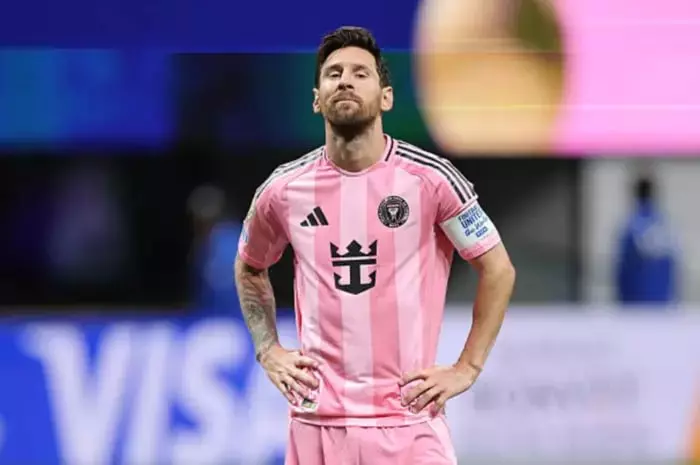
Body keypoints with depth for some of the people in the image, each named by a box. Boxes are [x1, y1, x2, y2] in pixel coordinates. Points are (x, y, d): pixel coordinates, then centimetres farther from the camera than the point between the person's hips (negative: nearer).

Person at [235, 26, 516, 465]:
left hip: (407, 419, -2)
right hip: (316, 421, 2)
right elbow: (249, 269, 23)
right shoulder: (283, 190, 3)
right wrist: (269, 352, 11)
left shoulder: (430, 178, -5)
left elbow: (498, 269, 3)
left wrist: (466, 369, -2)